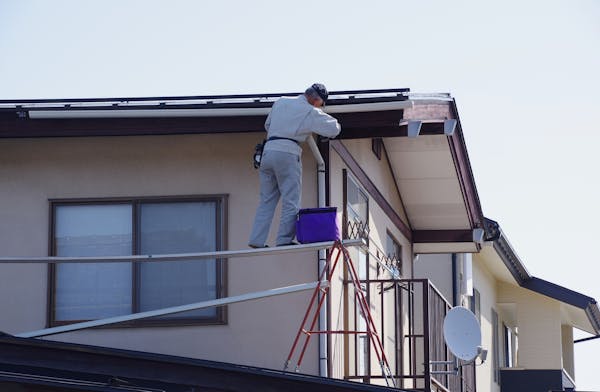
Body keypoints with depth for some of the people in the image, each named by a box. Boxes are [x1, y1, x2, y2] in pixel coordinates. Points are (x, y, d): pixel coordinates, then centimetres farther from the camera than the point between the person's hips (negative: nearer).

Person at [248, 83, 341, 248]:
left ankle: (257, 240, 3)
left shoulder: (280, 102, 18)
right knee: (291, 201, -1)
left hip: (268, 151, 6)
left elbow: (268, 125, 28)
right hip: (288, 153, -6)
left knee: (266, 200, 9)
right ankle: (284, 239, -8)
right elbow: (334, 129, 4)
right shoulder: (310, 112, 1)